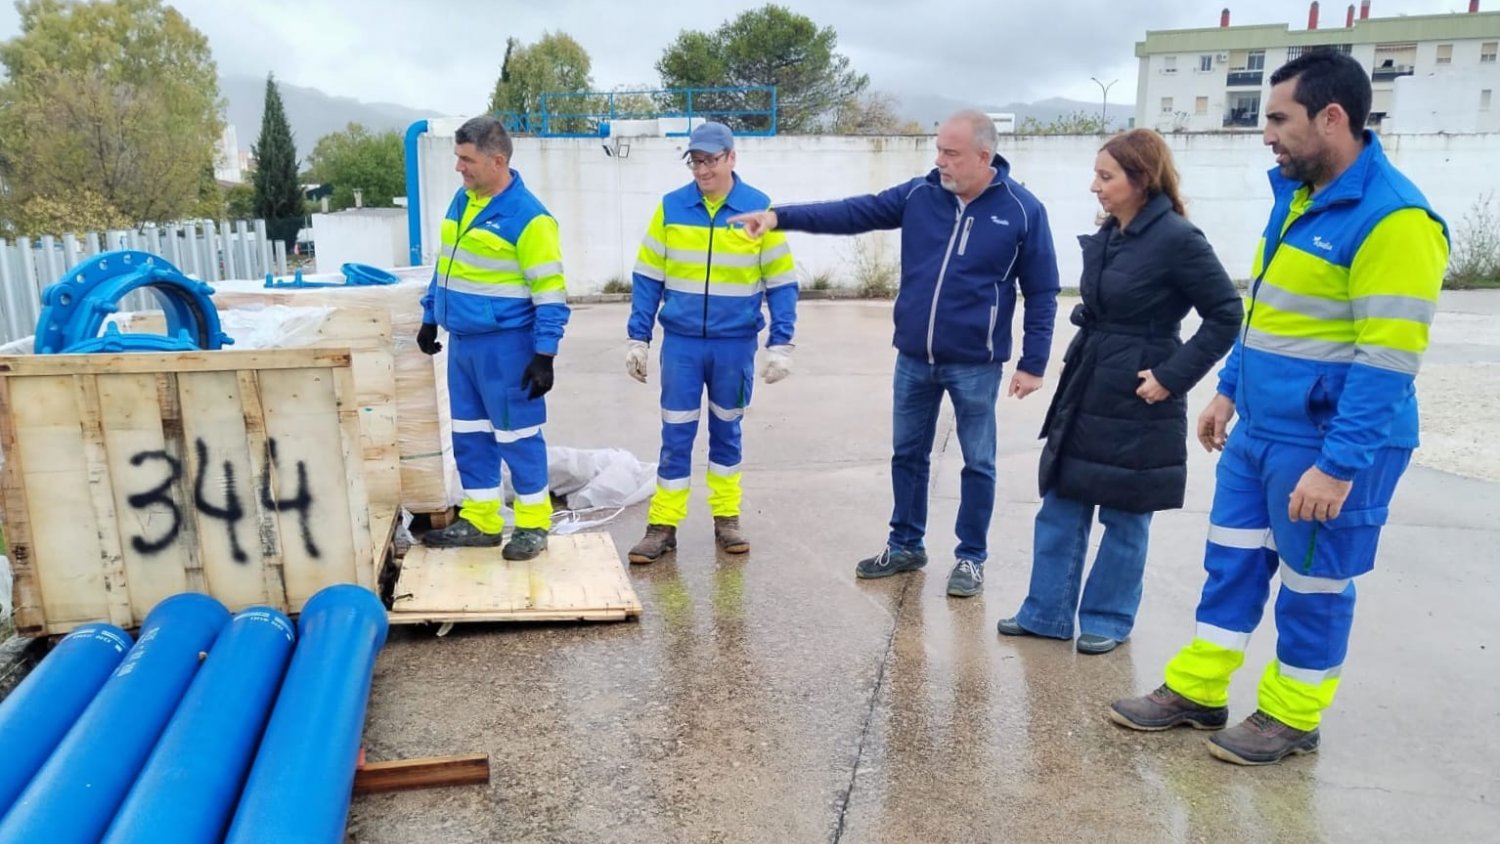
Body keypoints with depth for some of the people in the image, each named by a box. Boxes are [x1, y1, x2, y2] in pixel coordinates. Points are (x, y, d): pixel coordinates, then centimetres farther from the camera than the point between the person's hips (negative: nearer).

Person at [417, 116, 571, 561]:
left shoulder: (528, 217, -16)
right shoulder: (461, 201, 9)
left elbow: (550, 292, -17)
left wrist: (544, 354, -20)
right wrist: (430, 318, 22)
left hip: (504, 345, -8)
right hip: (462, 341, 8)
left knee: (516, 435, 1)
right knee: (469, 434, 14)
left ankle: (533, 524, 15)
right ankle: (480, 520, 26)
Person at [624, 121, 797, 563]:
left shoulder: (759, 209, -4)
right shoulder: (670, 207, 0)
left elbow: (781, 283, 0)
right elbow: (647, 278, 4)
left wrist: (780, 345, -5)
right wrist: (638, 339, 1)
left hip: (735, 344, 0)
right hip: (681, 342, 1)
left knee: (726, 430, 12)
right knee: (676, 435, 4)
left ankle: (727, 518, 26)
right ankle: (663, 525, 13)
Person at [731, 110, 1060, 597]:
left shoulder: (1022, 210, -8)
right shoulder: (920, 195, 0)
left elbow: (1041, 294, -5)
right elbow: (854, 213, -4)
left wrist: (1033, 364, -7)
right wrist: (781, 217, -14)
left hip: (975, 365, -4)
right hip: (914, 359, 4)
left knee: (977, 463, 8)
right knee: (907, 454, 14)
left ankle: (971, 558, 24)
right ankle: (905, 545, 31)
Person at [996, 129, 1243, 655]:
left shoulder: (1176, 238, -15)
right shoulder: (1109, 235, 7)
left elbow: (1227, 315, -14)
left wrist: (1174, 376, -16)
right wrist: (1079, 358, 10)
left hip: (1136, 401, -8)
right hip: (1086, 391, 8)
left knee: (1124, 517, 8)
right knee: (1060, 507, 11)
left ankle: (1108, 620, 24)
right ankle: (1046, 613, 23)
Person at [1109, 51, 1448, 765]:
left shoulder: (1393, 219, -20)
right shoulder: (1296, 196, 8)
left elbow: (1388, 362, -23)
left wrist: (1338, 464, -24)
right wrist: (1229, 389, 19)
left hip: (1328, 447, -8)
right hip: (1258, 432, 8)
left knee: (1312, 585, 9)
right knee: (1231, 563, 15)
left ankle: (1291, 717, 27)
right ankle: (1196, 691, 29)